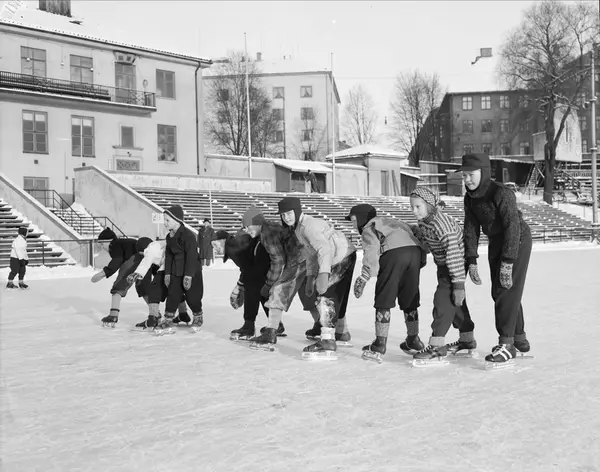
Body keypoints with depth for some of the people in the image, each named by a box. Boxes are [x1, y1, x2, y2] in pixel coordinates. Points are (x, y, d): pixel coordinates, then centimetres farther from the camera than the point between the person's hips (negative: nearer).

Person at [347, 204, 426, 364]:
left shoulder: (369, 228, 17)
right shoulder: (393, 223, 39)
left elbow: (372, 250, -2)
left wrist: (363, 278, -6)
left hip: (393, 252, -6)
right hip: (415, 250, 6)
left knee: (384, 301, 3)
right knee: (409, 300, 20)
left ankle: (380, 345, 2)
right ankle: (413, 341, 29)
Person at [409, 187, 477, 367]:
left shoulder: (441, 224, -31)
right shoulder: (424, 222, -4)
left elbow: (454, 254, -32)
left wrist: (459, 284, -32)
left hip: (455, 265, -10)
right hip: (443, 265, 10)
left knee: (444, 298, -16)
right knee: (455, 302, 19)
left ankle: (437, 348, -16)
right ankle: (467, 340, 36)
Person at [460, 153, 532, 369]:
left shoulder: (502, 193, -27)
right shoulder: (470, 198, -5)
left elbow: (513, 227, -30)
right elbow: (471, 229, -2)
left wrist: (507, 263, -31)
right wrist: (471, 261, -7)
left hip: (517, 241, -8)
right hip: (495, 243, 8)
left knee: (507, 291, -14)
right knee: (498, 292, 11)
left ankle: (507, 344, -10)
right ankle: (519, 338, 27)